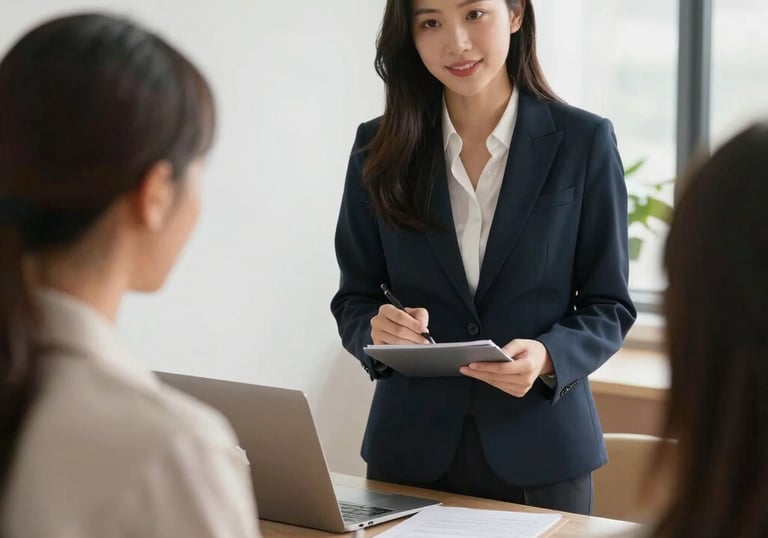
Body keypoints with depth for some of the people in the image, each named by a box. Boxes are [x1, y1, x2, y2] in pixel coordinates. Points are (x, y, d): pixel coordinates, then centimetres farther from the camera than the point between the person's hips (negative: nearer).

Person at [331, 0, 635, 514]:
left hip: (538, 451, -1)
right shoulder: (380, 148, 1)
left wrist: (548, 357, -20)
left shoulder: (583, 142, -4)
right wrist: (377, 330, -17)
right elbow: (352, 301, 5)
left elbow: (610, 306, -1)